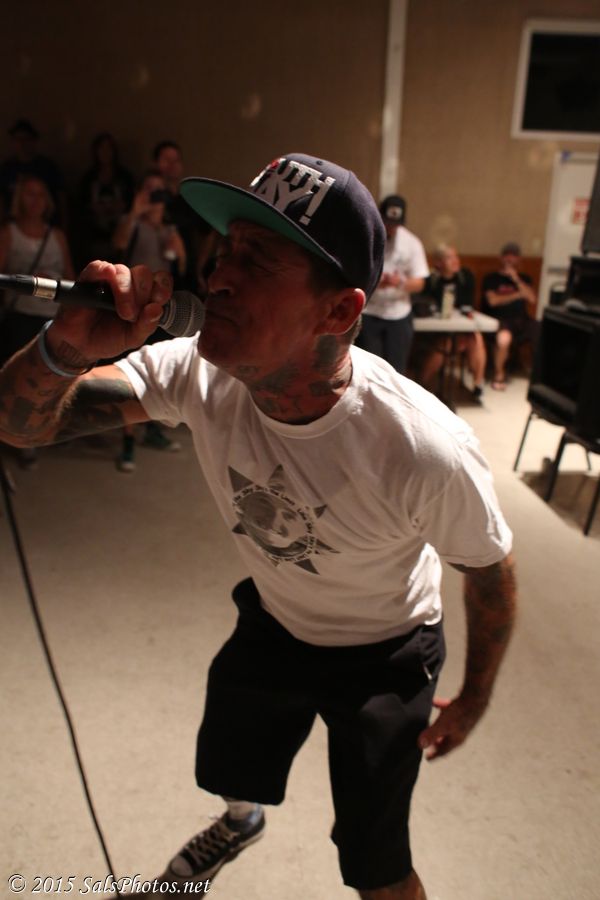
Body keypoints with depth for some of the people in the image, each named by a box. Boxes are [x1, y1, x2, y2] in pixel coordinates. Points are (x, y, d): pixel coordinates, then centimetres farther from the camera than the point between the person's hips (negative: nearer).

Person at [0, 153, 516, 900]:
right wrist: (66, 348, -45)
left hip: (383, 654, -4)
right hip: (271, 622, 5)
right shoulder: (197, 375, -28)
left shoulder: (428, 450, -38)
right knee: (228, 771, 29)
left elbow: (489, 573, -18)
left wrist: (475, 697, -2)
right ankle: (242, 822, 68)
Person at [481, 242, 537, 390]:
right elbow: (493, 301, -4)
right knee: (504, 338, -39)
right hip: (499, 320, -4)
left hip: (521, 320, 4)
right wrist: (517, 295, 1)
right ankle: (499, 373, -13)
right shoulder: (491, 278, 11)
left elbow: (532, 299, 5)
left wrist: (516, 279, -1)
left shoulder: (524, 278, 22)